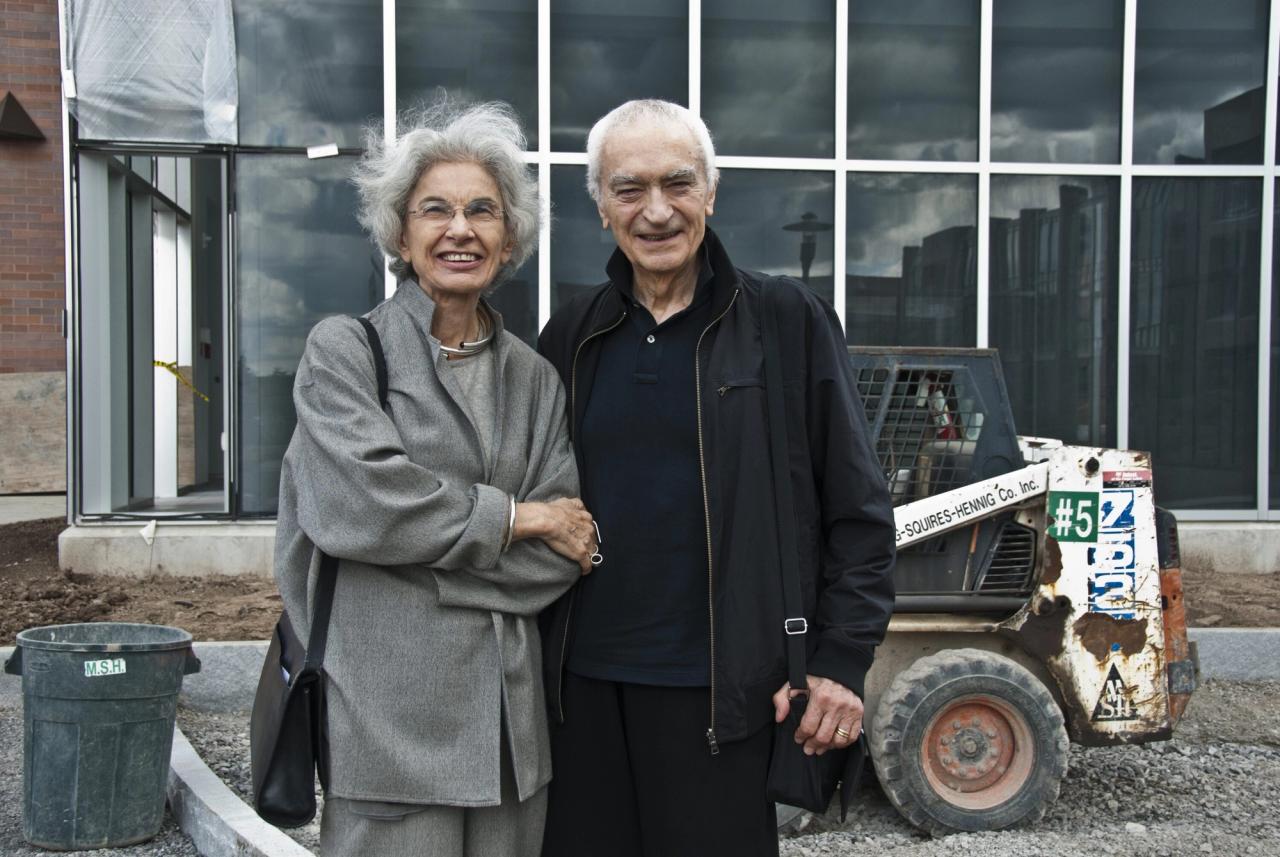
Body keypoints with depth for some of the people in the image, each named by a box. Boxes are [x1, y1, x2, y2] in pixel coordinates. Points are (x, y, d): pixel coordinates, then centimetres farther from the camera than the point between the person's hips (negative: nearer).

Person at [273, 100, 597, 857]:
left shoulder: (534, 378, 10)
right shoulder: (344, 349, 0)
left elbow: (563, 557, 3)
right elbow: (359, 503, -15)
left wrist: (425, 537, -10)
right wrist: (514, 516, -6)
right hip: (391, 714, -4)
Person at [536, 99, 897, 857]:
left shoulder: (788, 321, -3)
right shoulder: (572, 337, 8)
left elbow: (858, 509, -3)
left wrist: (842, 661, -7)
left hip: (722, 691, -3)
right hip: (583, 683, 4)